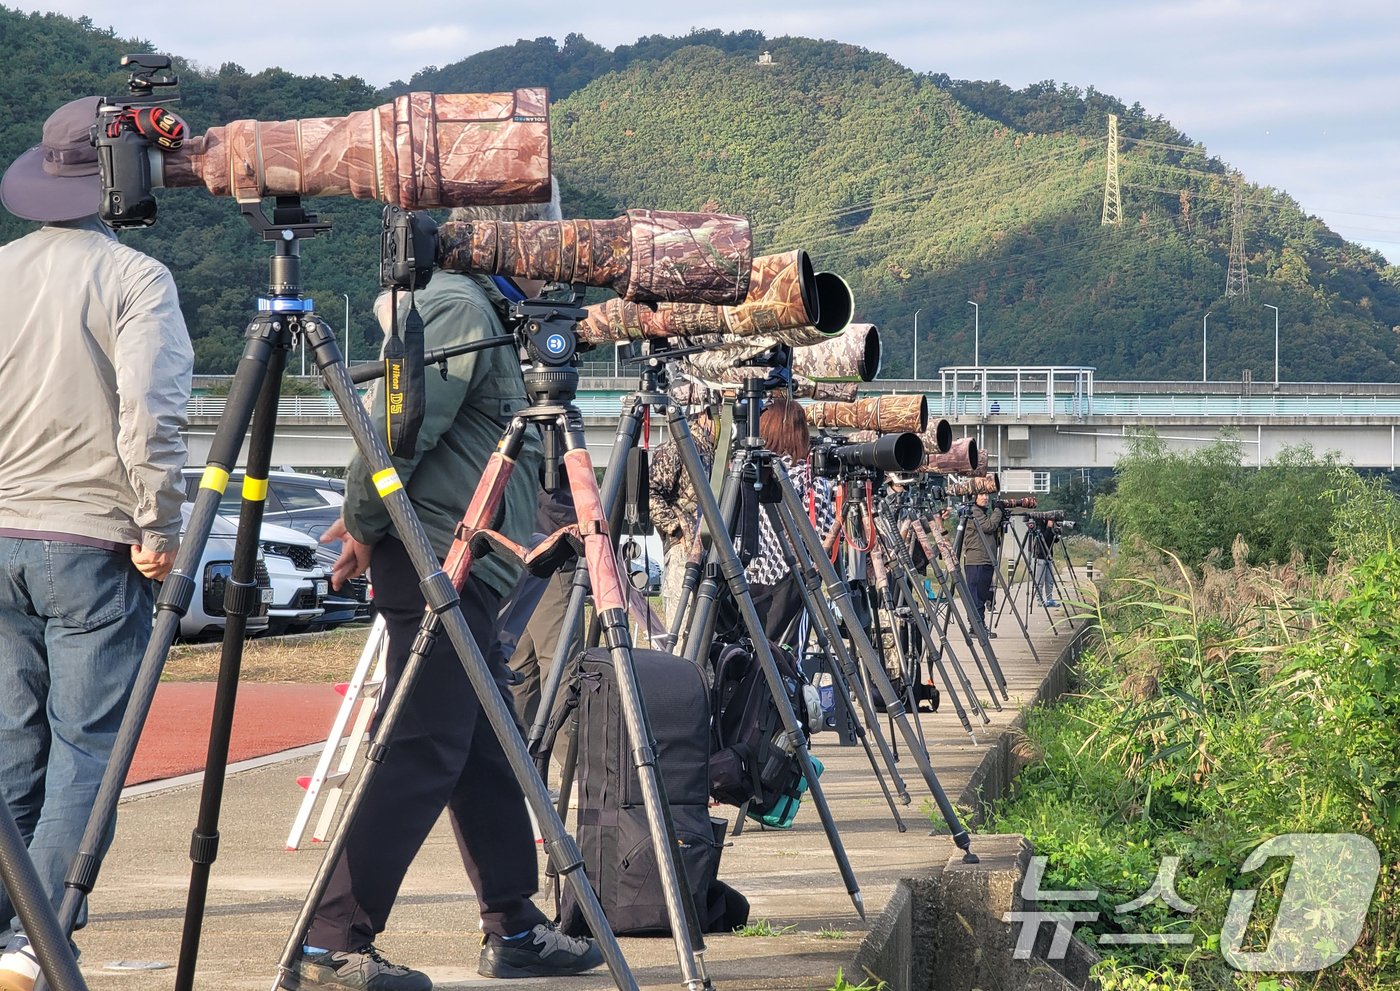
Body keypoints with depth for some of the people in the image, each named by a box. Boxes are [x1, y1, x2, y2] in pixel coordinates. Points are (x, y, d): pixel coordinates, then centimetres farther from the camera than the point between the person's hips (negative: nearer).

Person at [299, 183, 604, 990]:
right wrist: (365, 526, -10)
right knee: (421, 755, -12)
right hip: (441, 564, -11)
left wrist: (366, 524, 14)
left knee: (486, 753, 13)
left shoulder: (482, 311, 21)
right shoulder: (457, 308, -13)